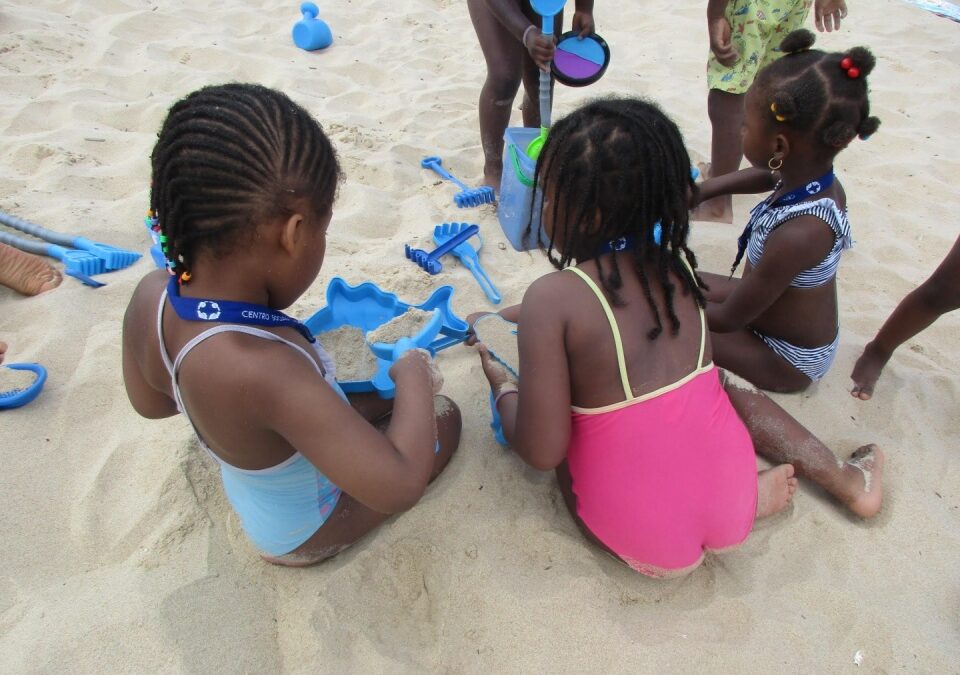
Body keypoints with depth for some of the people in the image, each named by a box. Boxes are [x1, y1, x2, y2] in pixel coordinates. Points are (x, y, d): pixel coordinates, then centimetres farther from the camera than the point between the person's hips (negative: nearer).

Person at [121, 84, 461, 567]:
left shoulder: (151, 298, -22)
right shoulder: (263, 371, -47)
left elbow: (149, 400, -2)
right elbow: (398, 486, -44)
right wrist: (413, 375, -28)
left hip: (248, 492, 7)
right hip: (303, 533, -6)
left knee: (384, 395, 24)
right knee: (443, 415, 11)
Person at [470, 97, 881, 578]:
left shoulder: (551, 298, -21)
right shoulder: (675, 264, -3)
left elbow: (541, 452, -19)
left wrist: (501, 385, -1)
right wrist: (512, 317, 24)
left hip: (643, 542, -5)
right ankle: (846, 479, 29)